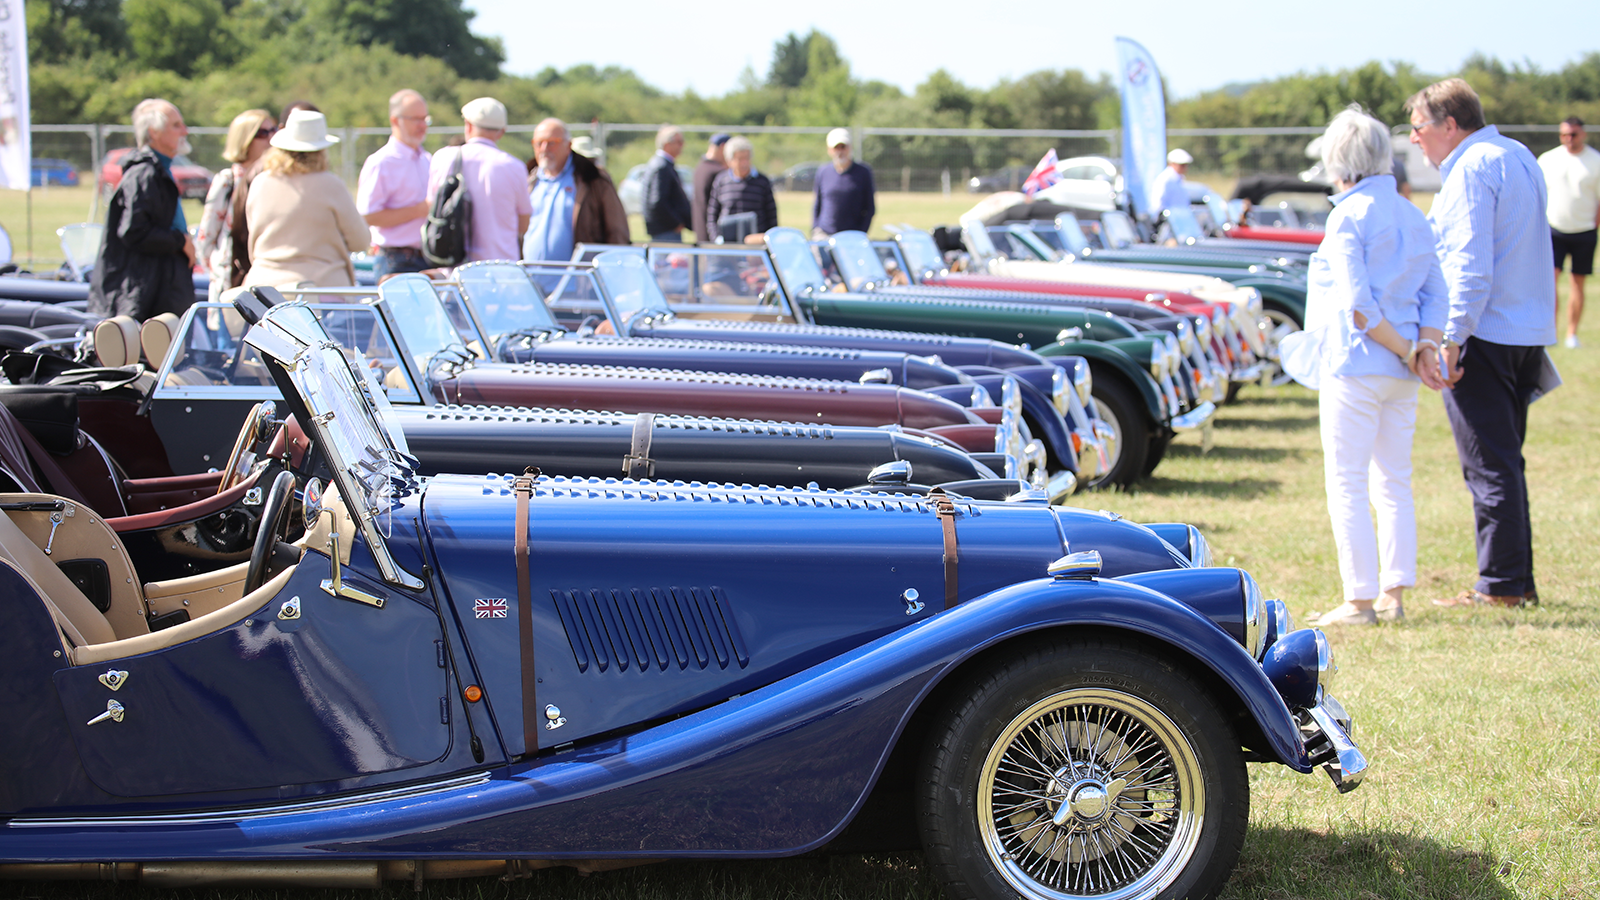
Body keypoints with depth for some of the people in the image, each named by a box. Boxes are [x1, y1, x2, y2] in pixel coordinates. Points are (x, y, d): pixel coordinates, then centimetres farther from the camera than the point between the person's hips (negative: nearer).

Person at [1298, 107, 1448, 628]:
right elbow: (1436, 298, 8)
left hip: (1355, 367, -7)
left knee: (1347, 485, -1)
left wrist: (1407, 351, -10)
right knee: (1394, 484, 13)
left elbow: (1359, 305, -18)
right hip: (1400, 375, 7)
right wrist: (1425, 348, -5)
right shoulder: (1414, 218, 12)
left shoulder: (1350, 216, -12)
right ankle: (1394, 595, 15)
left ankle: (1359, 600, -2)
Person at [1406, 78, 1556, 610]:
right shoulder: (1519, 158, 16)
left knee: (1489, 465, -4)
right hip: (1529, 334, 10)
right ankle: (1519, 580, 18)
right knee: (1505, 461, 15)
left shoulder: (1472, 170, -14)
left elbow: (1470, 264, -20)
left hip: (1484, 334, -10)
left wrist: (1451, 338, -20)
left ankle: (1500, 585, -1)